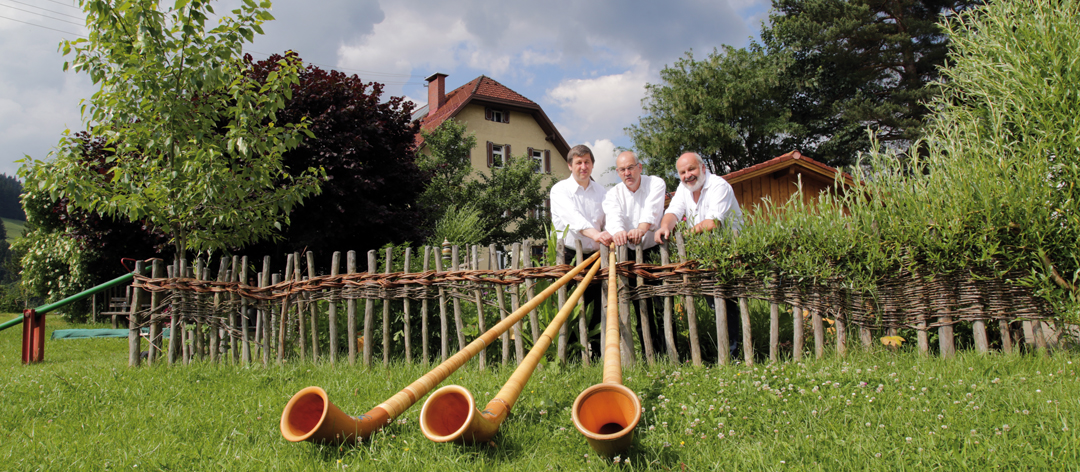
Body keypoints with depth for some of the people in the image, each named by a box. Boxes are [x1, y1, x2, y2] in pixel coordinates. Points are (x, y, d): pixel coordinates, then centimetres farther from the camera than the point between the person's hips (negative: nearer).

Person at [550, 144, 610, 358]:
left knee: (598, 307, 3)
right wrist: (595, 234, -38)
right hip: (569, 255, -4)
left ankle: (597, 356, 11)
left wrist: (613, 236, -12)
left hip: (595, 256, 4)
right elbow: (573, 217, -22)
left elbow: (607, 220, 9)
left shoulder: (600, 191, 14)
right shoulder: (560, 190, -3)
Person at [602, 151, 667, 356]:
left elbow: (652, 210, -23)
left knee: (661, 303, -8)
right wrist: (617, 231, -45)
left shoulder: (656, 183, -3)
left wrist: (641, 229, -44)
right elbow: (613, 216, -21)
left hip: (655, 249, -2)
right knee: (640, 307, 3)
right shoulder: (613, 194, 2)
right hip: (631, 254, 2)